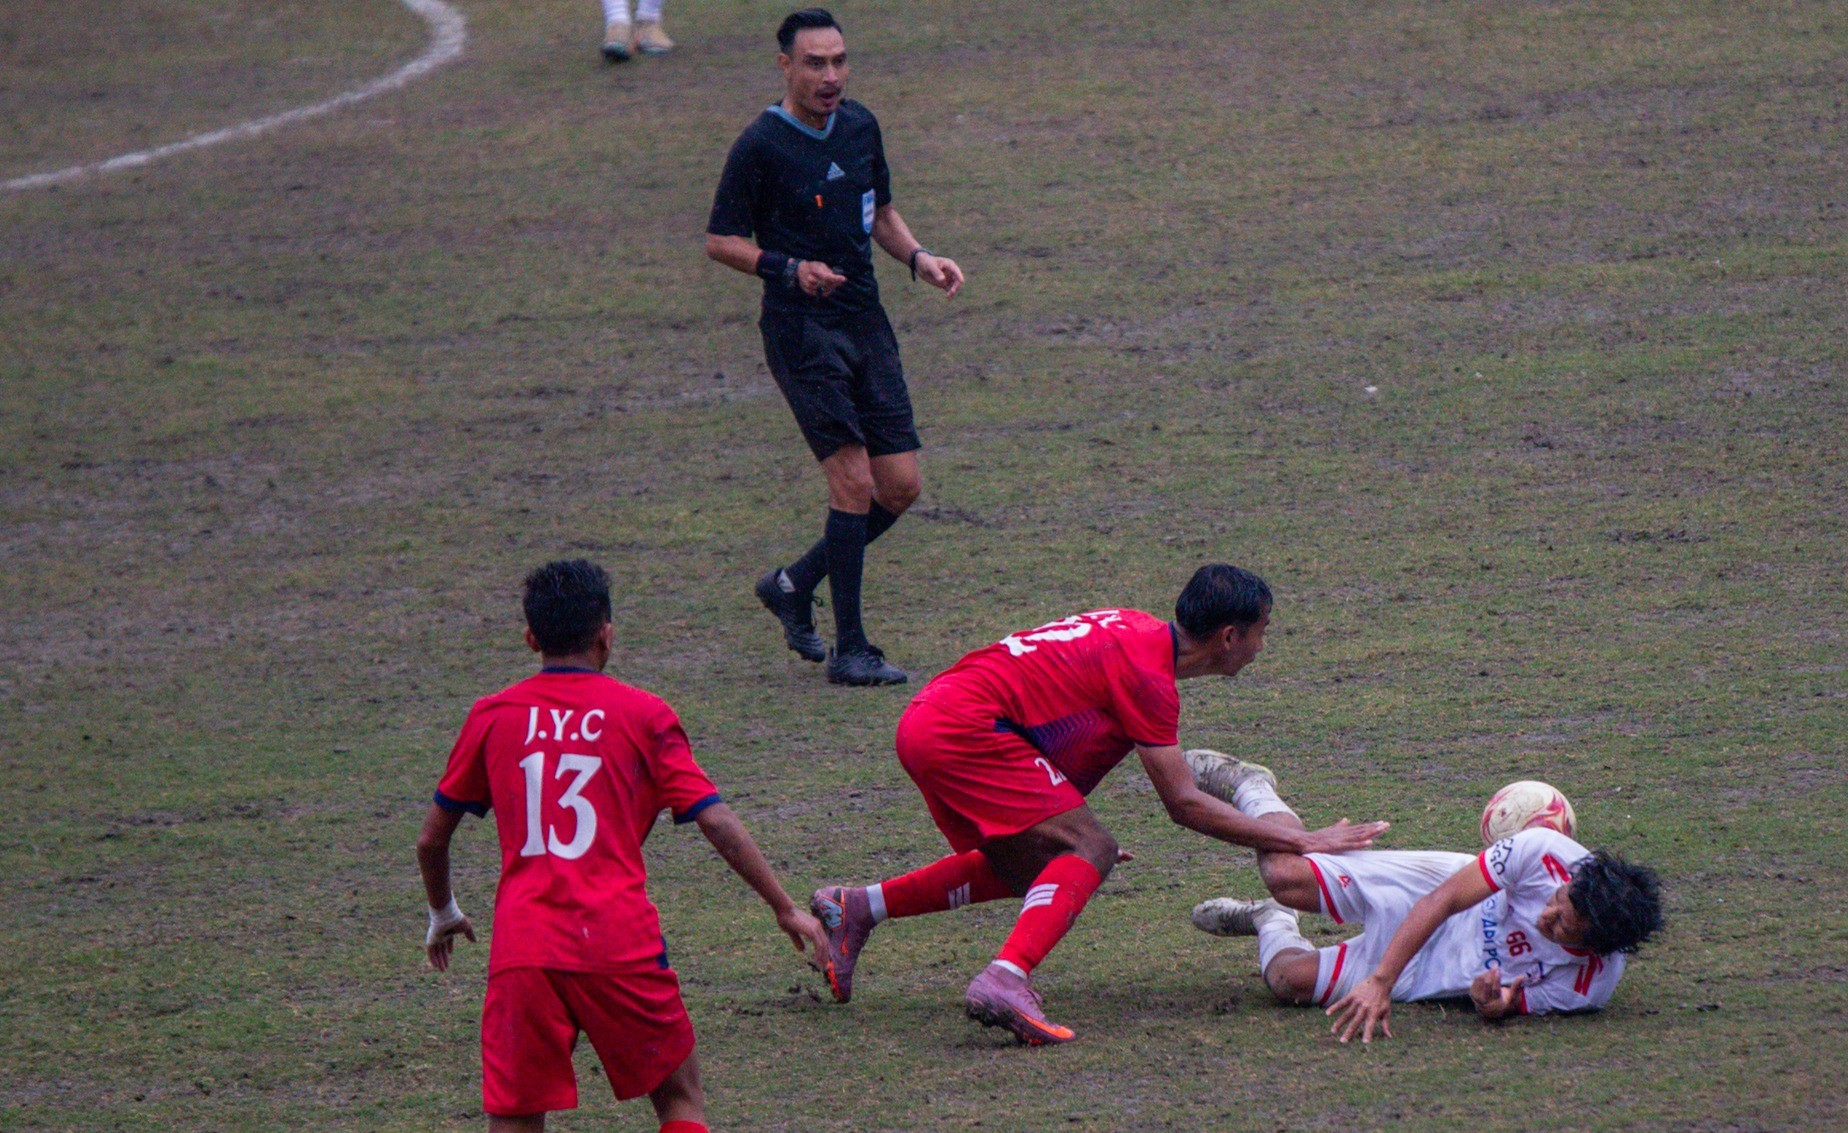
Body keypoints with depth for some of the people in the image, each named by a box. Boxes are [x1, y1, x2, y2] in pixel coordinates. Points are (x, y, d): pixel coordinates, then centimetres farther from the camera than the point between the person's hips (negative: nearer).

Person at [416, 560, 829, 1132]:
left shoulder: (492, 717, 10)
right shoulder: (644, 715, 5)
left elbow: (430, 840, 16)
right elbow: (716, 823, 1)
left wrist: (443, 916, 34)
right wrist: (785, 908, 10)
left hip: (521, 951, 1)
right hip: (620, 945, -1)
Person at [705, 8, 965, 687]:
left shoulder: (859, 126, 10)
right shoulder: (761, 146, -10)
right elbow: (720, 242, -6)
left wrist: (917, 258, 7)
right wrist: (791, 269, -20)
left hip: (865, 321, 7)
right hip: (801, 327, -7)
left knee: (901, 485, 3)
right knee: (855, 482, -15)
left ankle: (794, 584, 24)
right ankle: (849, 650, -8)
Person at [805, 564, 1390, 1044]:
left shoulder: (1134, 632, 14)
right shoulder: (1145, 669, -14)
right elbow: (1183, 804, -14)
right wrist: (1301, 842, -10)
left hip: (927, 724, 10)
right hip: (966, 732, -10)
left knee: (1028, 869, 21)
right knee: (1088, 851, -14)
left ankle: (856, 909, 23)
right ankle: (1005, 979, -33)